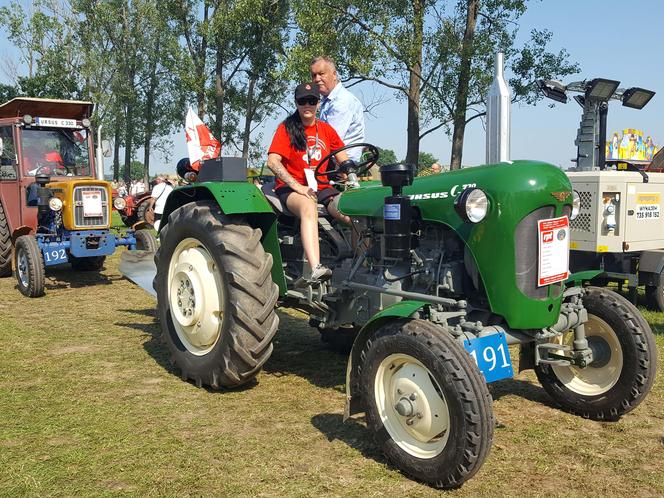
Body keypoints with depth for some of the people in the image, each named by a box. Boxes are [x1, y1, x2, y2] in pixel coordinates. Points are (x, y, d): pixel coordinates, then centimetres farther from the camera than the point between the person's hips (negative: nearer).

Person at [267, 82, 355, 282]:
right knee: (308, 207, -39)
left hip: (321, 188, 5)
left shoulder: (326, 129, 16)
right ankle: (316, 269, -53)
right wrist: (298, 186, -19)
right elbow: (272, 162, -10)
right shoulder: (287, 128, 2)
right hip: (291, 187, -5)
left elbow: (345, 161, 18)